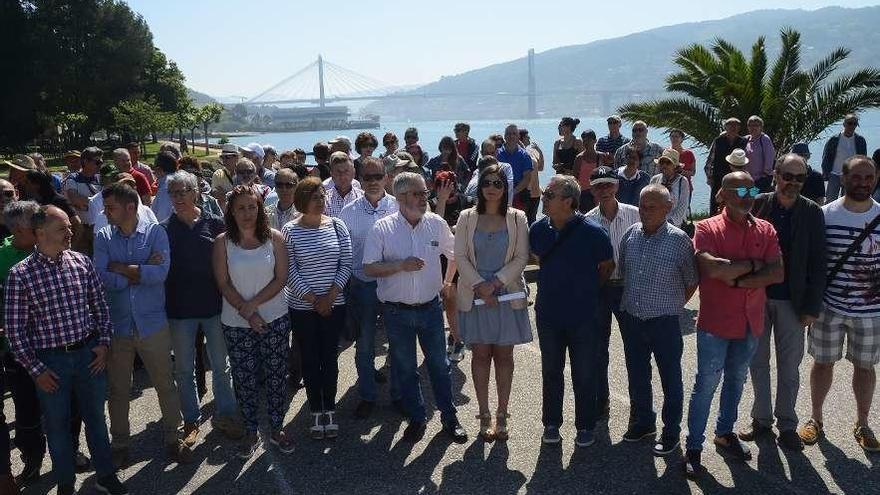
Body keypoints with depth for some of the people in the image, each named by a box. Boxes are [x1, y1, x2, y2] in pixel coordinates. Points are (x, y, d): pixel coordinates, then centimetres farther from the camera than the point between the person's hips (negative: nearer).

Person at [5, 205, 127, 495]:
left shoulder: (82, 262, -2)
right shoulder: (20, 275, -11)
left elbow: (100, 307, 7)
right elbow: (14, 329, -8)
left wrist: (103, 343, -2)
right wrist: (35, 370, -8)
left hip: (89, 353, 3)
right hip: (51, 360, -2)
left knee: (95, 417, 16)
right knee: (57, 425, 13)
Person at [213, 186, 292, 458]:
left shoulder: (274, 238, -3)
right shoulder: (222, 242, -4)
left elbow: (281, 278, -6)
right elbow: (224, 284, -6)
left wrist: (253, 303, -15)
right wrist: (247, 313, -14)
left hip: (274, 319, 0)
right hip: (236, 324, 0)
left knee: (276, 376, 8)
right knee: (244, 379, 9)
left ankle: (276, 428, 24)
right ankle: (251, 432, 24)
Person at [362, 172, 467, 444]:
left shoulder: (437, 224, -3)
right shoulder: (382, 228, -10)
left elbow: (454, 254, 15)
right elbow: (369, 268, -11)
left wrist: (447, 282, 17)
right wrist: (401, 265, -21)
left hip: (430, 308, 1)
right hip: (397, 312, -1)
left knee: (439, 365, 11)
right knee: (405, 368, 11)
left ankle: (449, 417, 26)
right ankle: (417, 418, 28)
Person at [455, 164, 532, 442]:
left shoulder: (517, 219, 1)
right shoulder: (467, 218, 2)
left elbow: (521, 258, -3)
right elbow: (460, 257, -2)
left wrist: (495, 282, -13)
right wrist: (480, 286, -13)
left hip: (508, 295, 0)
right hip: (474, 295, 0)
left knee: (504, 355, 5)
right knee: (481, 354, 4)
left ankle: (502, 415, 15)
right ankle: (484, 415, 13)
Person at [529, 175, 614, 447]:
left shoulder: (593, 233, -17)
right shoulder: (538, 229, -5)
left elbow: (607, 267, 0)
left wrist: (586, 289, 8)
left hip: (583, 317, -3)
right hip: (548, 314, 3)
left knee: (584, 375, 9)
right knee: (551, 372, 15)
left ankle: (585, 426, 26)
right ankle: (551, 423, 31)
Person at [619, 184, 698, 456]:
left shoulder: (679, 240, -13)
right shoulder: (630, 234, 0)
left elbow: (692, 281, -4)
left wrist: (673, 305, 2)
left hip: (664, 322, -4)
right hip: (632, 319, 5)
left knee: (670, 379, 9)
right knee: (636, 375, 18)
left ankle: (671, 432, 24)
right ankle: (642, 422, 37)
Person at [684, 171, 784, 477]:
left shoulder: (765, 230, 3)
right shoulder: (707, 228, -9)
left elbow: (778, 273, -8)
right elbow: (712, 268, -25)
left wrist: (736, 280, -17)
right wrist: (753, 264, -14)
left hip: (751, 323, 5)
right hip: (715, 322, -5)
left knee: (736, 381, 20)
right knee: (706, 384, 1)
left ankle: (725, 433, 38)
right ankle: (693, 447, 12)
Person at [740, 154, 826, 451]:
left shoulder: (812, 213, -3)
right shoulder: (759, 205, -3)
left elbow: (817, 264, -3)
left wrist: (812, 307, -6)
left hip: (792, 302, -1)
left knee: (789, 368, 9)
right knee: (758, 362, 11)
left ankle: (787, 425, 22)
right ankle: (761, 420, 25)